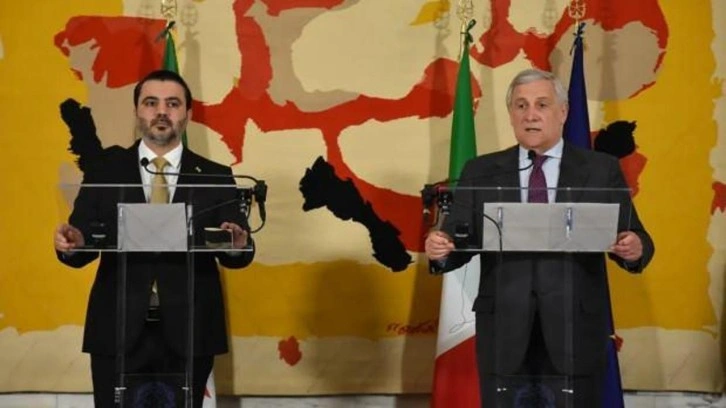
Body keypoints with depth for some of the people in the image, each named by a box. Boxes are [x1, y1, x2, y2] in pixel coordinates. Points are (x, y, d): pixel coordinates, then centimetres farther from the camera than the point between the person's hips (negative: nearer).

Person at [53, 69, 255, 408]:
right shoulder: (103, 171, 6)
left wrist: (237, 245, -23)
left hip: (189, 333, 1)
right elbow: (84, 241, 1)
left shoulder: (215, 177, 6)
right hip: (117, 331, 0)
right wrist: (72, 243, -23)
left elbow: (238, 254, 0)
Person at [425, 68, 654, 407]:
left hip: (576, 328, -1)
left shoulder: (601, 170, 5)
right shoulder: (480, 172, 9)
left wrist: (635, 248, -22)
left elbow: (634, 240, 1)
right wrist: (439, 247, -21)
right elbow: (458, 237, 1)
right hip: (504, 328, 1)